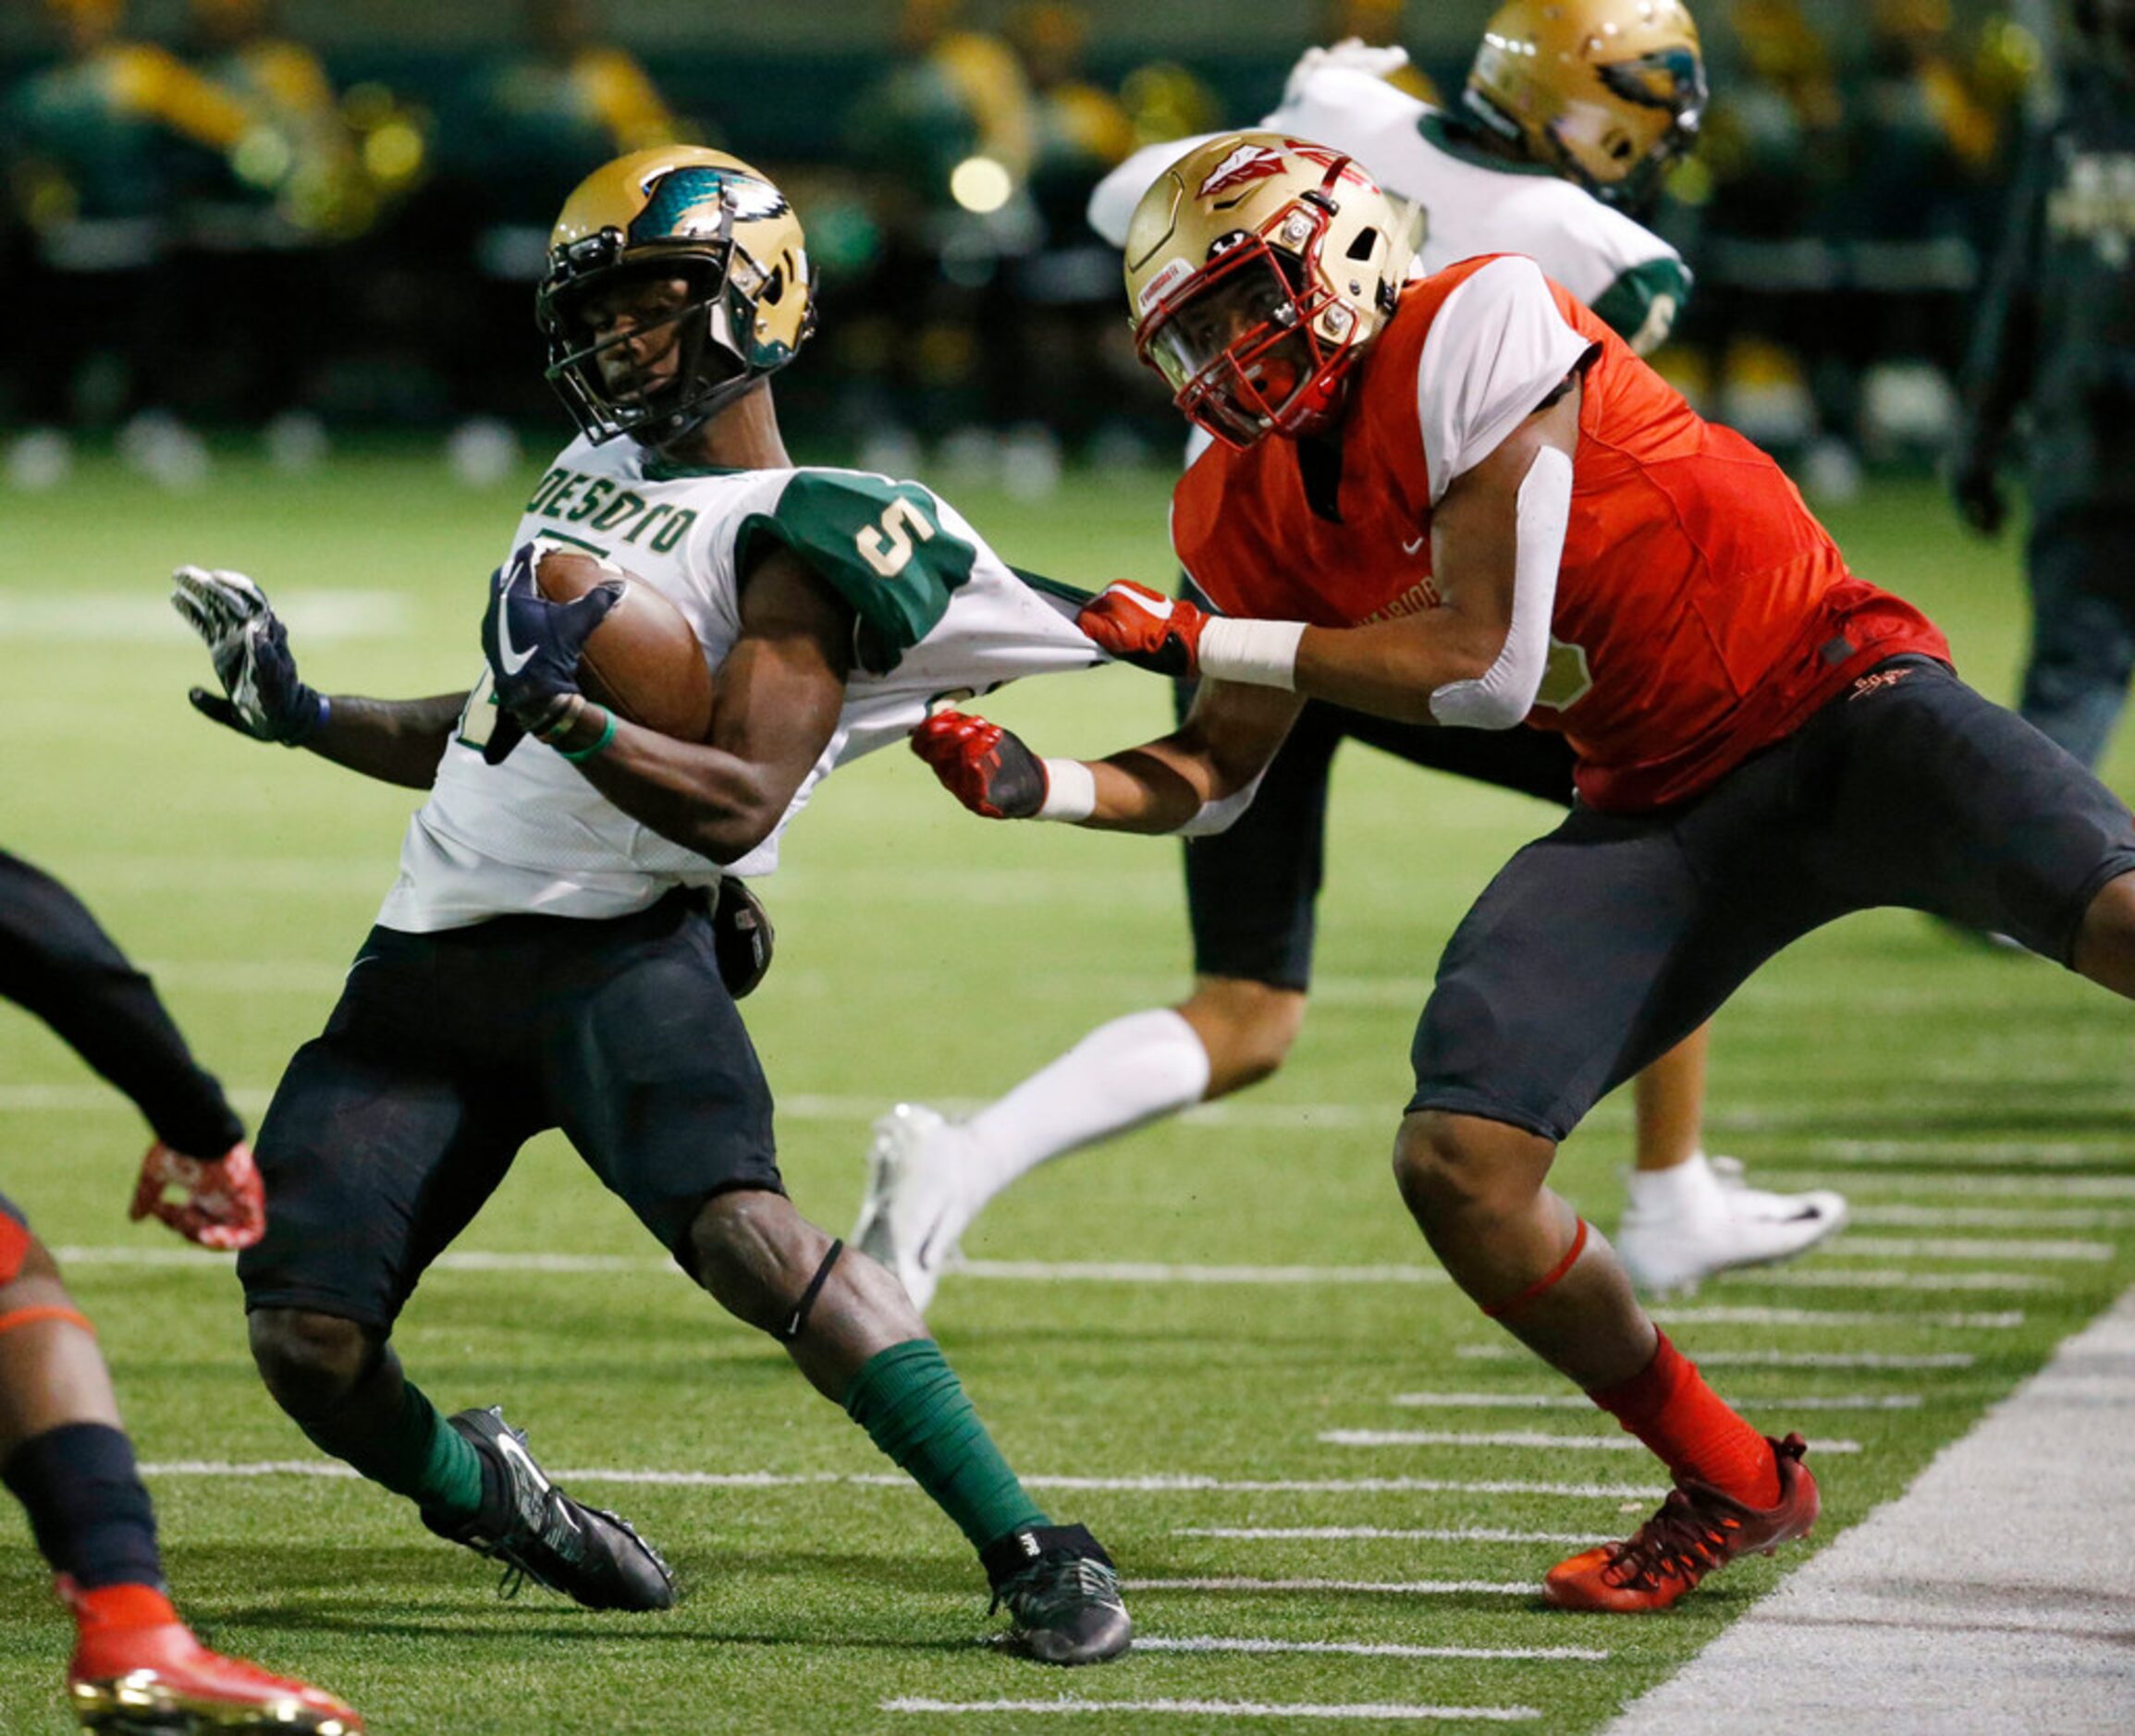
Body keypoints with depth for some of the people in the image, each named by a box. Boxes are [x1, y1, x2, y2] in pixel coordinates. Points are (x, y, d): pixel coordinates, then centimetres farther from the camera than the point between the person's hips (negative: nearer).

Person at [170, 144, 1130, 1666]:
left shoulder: (795, 539, -5)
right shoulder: (599, 472, 21)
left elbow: (738, 807, -17)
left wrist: (573, 717, -31)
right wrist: (304, 715, 28)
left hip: (615, 953, -7)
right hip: (433, 954, 7)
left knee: (736, 1225, -31)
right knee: (305, 1336, -4)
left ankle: (1033, 1552, -25)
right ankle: (481, 1498, 27)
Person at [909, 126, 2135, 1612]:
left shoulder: (1475, 331, -19)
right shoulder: (1249, 511, 5)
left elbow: (1485, 666, -19)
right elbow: (1217, 778, 14)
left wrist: (1205, 646, -13)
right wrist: (1043, 789, -6)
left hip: (1837, 704, -7)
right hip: (1659, 808, 7)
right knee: (1458, 1165, -11)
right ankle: (1729, 1484, 7)